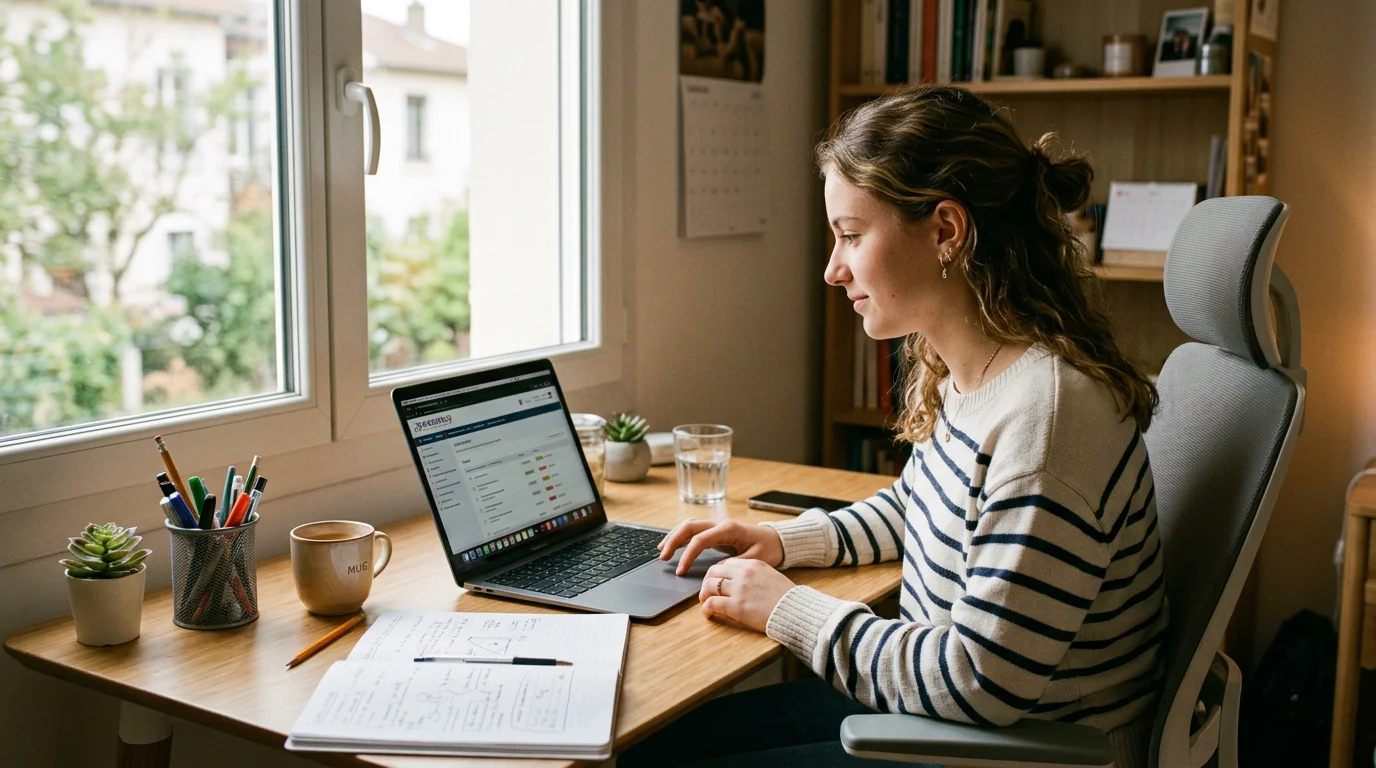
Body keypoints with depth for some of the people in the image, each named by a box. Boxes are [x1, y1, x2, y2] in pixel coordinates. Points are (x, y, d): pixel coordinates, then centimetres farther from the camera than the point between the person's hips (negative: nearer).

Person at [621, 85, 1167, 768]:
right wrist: (784, 541, 7)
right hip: (939, 701, 9)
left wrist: (789, 610, -17)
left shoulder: (1045, 412, -29)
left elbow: (983, 683, -28)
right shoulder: (959, 370, 1)